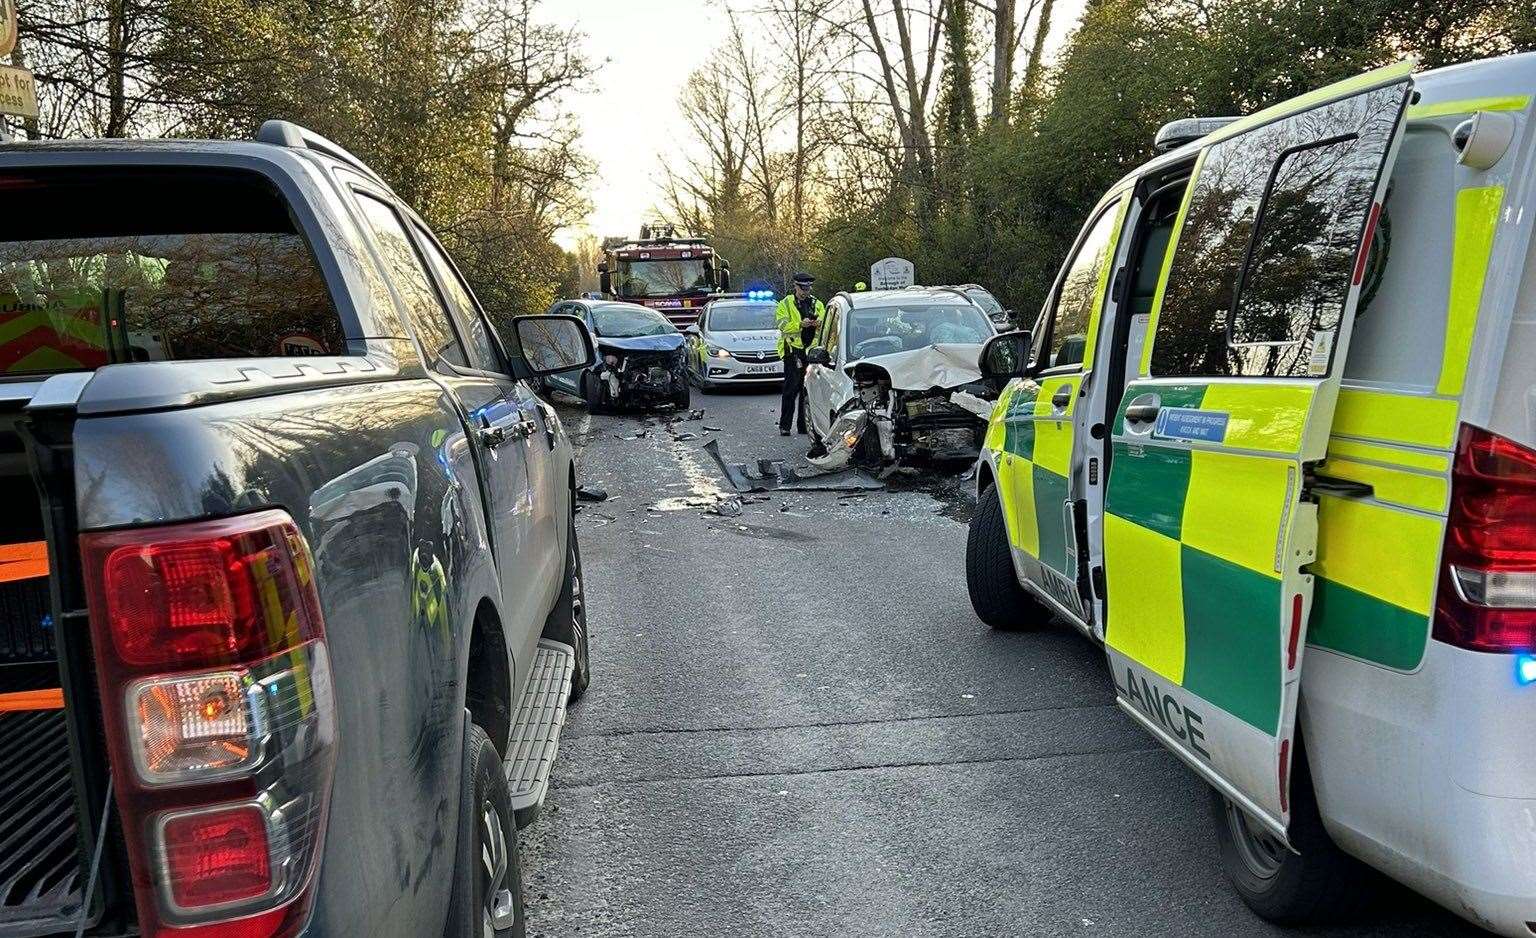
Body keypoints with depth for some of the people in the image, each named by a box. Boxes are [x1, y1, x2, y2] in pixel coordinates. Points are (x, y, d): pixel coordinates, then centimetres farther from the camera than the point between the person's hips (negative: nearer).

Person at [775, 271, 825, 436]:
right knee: (791, 387, -8)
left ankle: (804, 424, 13)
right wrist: (800, 324, -22)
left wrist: (820, 324, -13)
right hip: (793, 350, -4)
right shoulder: (785, 304, 4)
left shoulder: (818, 304, 16)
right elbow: (782, 325, -8)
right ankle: (784, 425, -5)